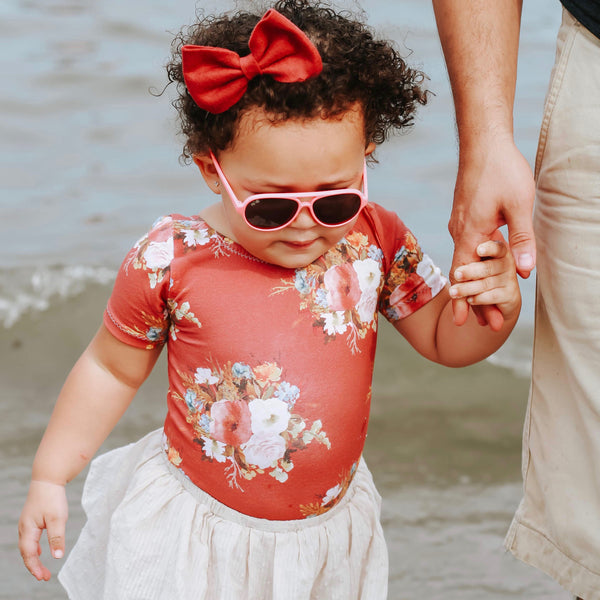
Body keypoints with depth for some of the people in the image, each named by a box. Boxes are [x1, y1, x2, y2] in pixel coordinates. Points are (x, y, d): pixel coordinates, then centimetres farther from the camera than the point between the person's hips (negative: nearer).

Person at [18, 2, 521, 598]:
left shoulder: (375, 242, -11)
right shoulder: (172, 259, -17)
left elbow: (444, 341, 1)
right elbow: (111, 369, -2)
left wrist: (495, 308, -21)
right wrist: (49, 478, 4)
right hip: (191, 531, -2)